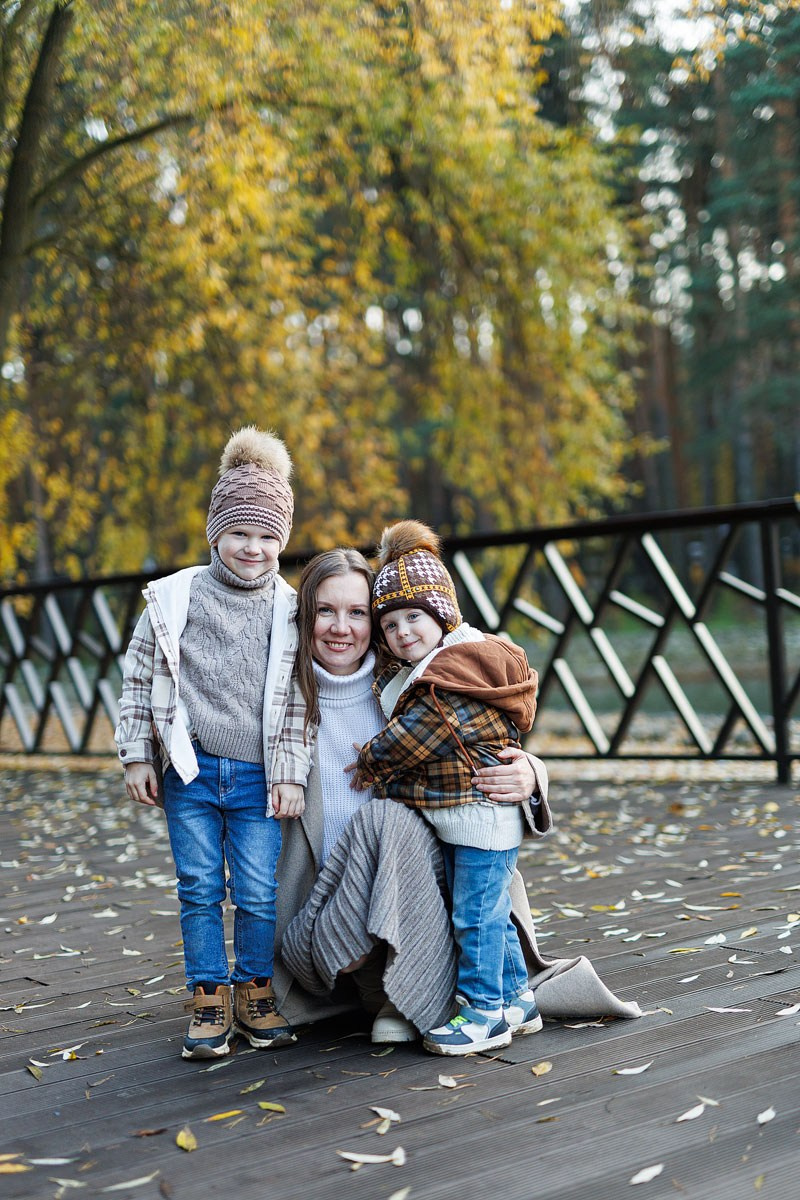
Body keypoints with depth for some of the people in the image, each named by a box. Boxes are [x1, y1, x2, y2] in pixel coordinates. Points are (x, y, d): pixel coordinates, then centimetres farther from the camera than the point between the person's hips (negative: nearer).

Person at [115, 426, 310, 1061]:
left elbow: (296, 699, 5)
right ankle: (210, 1001, 18)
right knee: (200, 888, 6)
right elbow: (140, 676, 6)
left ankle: (256, 993, 21)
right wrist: (137, 755, 2)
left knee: (259, 892, 2)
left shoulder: (290, 611, 2)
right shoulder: (175, 598, 1)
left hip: (258, 776, 0)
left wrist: (291, 772, 0)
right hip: (189, 771, 0)